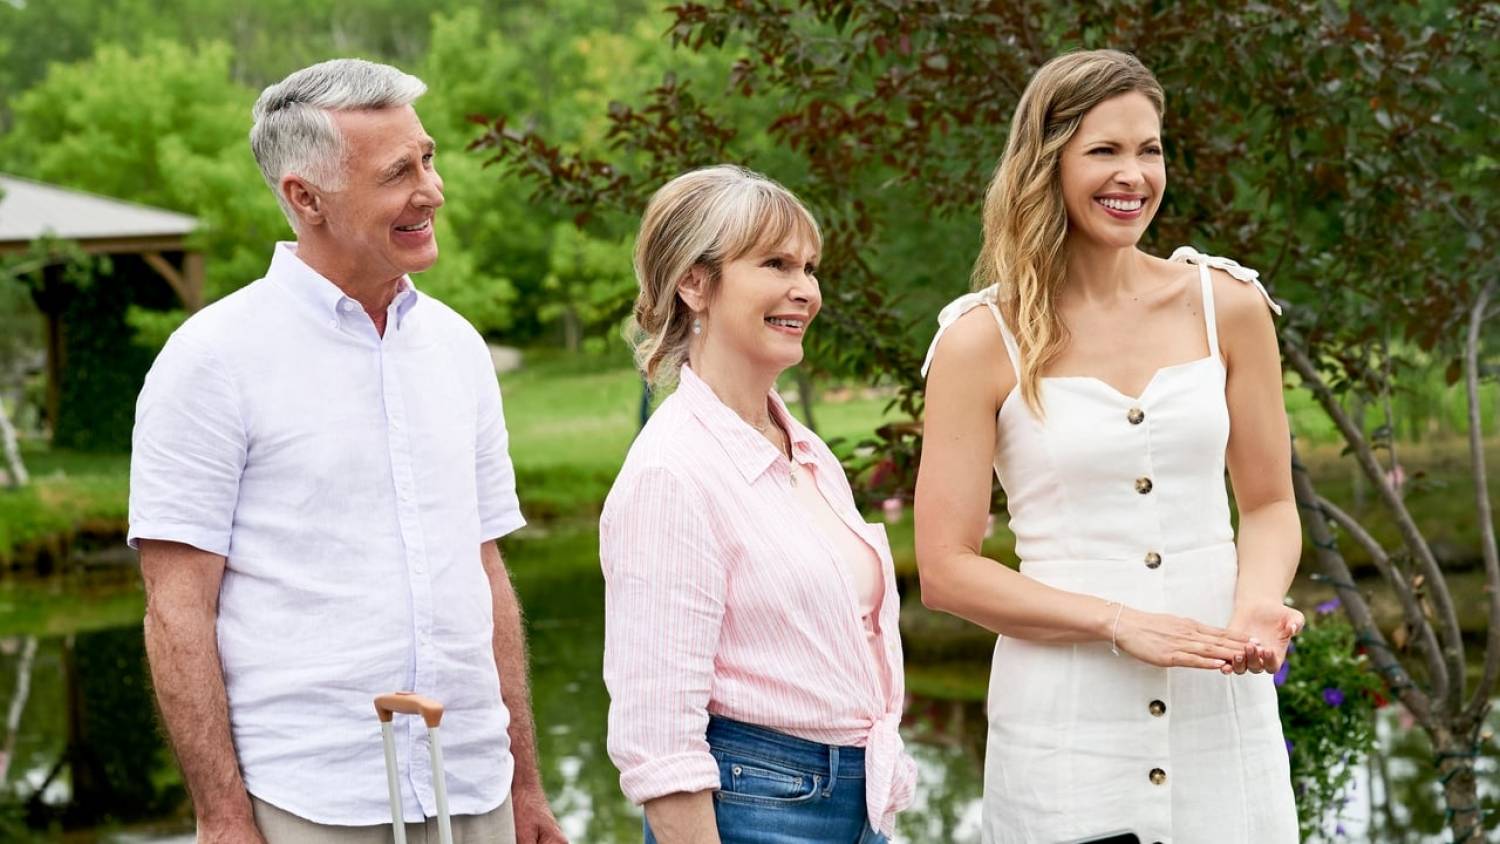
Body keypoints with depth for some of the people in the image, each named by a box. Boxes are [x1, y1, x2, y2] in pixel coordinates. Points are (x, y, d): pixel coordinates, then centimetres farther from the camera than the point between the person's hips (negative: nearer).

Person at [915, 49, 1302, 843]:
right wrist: (1120, 623, -16)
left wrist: (1257, 602, -11)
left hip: (1224, 707, 3)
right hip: (1066, 721, -2)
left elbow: (1269, 504, 10)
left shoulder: (1226, 303, 2)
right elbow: (946, 571, -6)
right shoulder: (984, 339, -5)